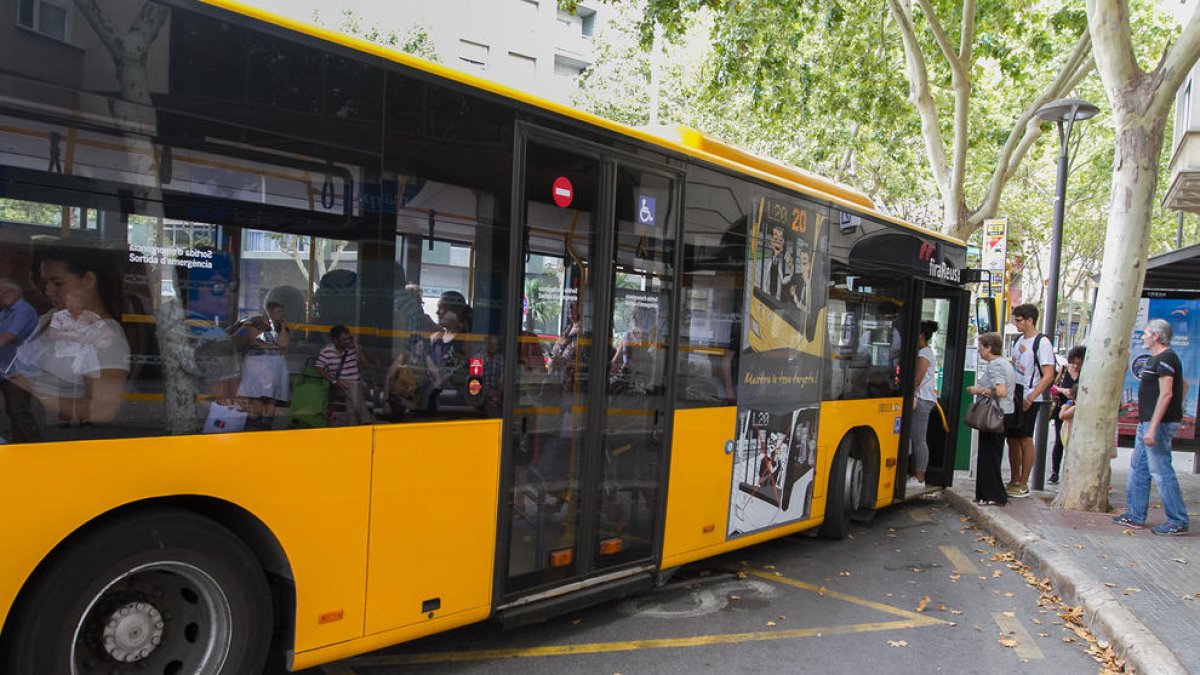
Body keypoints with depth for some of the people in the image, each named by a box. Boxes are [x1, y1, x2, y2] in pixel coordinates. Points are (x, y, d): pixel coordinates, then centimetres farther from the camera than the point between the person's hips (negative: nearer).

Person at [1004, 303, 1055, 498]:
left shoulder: (1042, 343, -12)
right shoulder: (1019, 340, 13)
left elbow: (1048, 376, -16)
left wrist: (1030, 399, -21)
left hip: (1030, 399, -8)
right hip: (1014, 396, 8)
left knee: (1025, 439, -2)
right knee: (1012, 438, 10)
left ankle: (1023, 484, 7)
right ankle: (1014, 481, 20)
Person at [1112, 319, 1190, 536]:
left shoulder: (1165, 359, -15)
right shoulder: (1158, 359, 16)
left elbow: (1166, 394, -22)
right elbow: (1184, 385, 27)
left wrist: (1153, 428, -25)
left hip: (1158, 424, -10)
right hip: (1147, 422, 10)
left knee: (1161, 472, -6)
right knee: (1138, 469, 12)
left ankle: (1178, 521, 3)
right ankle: (1135, 516, 18)